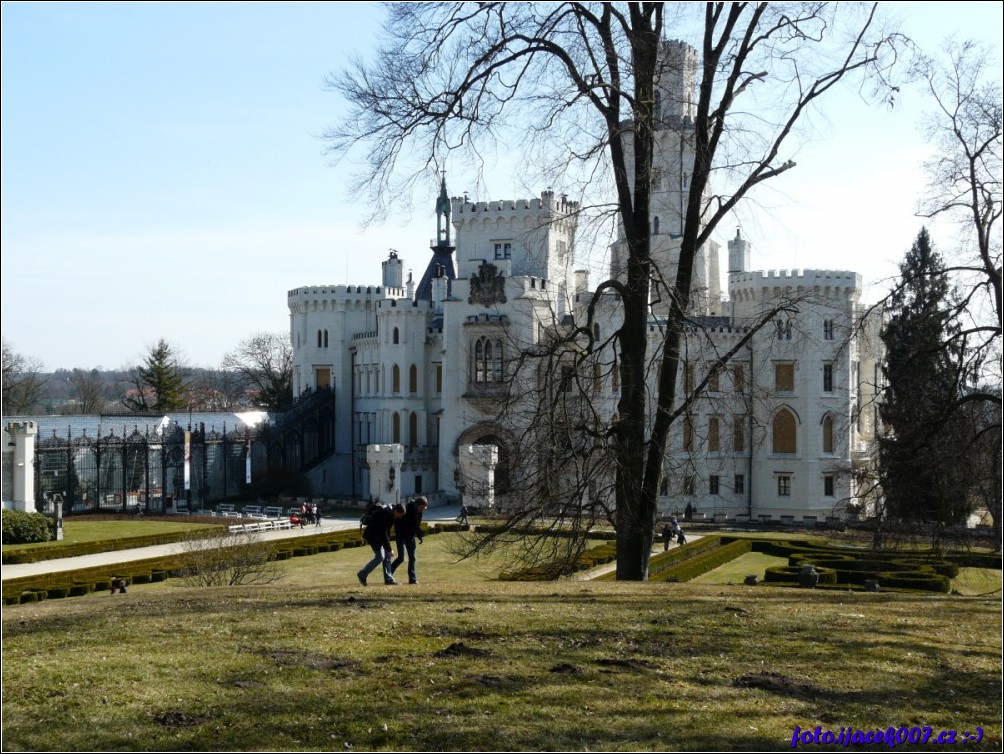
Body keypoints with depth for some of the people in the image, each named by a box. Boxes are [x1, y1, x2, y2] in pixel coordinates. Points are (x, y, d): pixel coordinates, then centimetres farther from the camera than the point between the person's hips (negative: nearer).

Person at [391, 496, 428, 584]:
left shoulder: (419, 512, 1)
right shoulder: (408, 509, -22)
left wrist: (419, 535, 3)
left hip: (410, 537, 7)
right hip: (401, 536, -7)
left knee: (412, 558, 5)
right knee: (401, 557, -13)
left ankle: (412, 578, 8)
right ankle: (388, 573, 5)